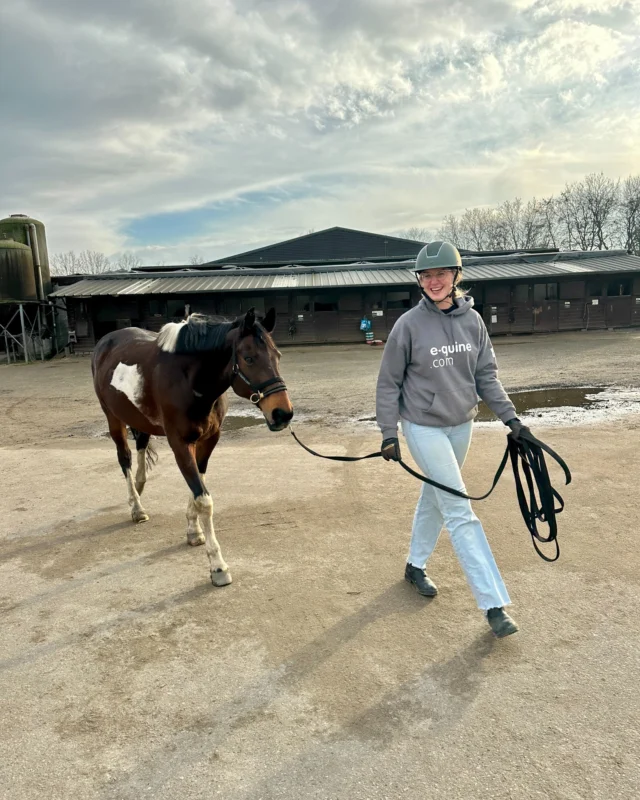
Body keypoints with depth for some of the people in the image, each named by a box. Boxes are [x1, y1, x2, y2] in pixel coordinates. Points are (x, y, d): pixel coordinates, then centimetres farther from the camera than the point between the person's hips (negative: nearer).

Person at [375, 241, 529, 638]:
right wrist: (390, 434, -9)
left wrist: (510, 417, -1)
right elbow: (388, 384, -7)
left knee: (435, 498, 19)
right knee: (460, 512, -6)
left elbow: (487, 376, 5)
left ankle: (416, 564, 40)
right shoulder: (409, 324, -13)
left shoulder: (472, 320, -1)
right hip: (424, 427, -5)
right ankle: (495, 603, -1)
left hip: (462, 425, 5)